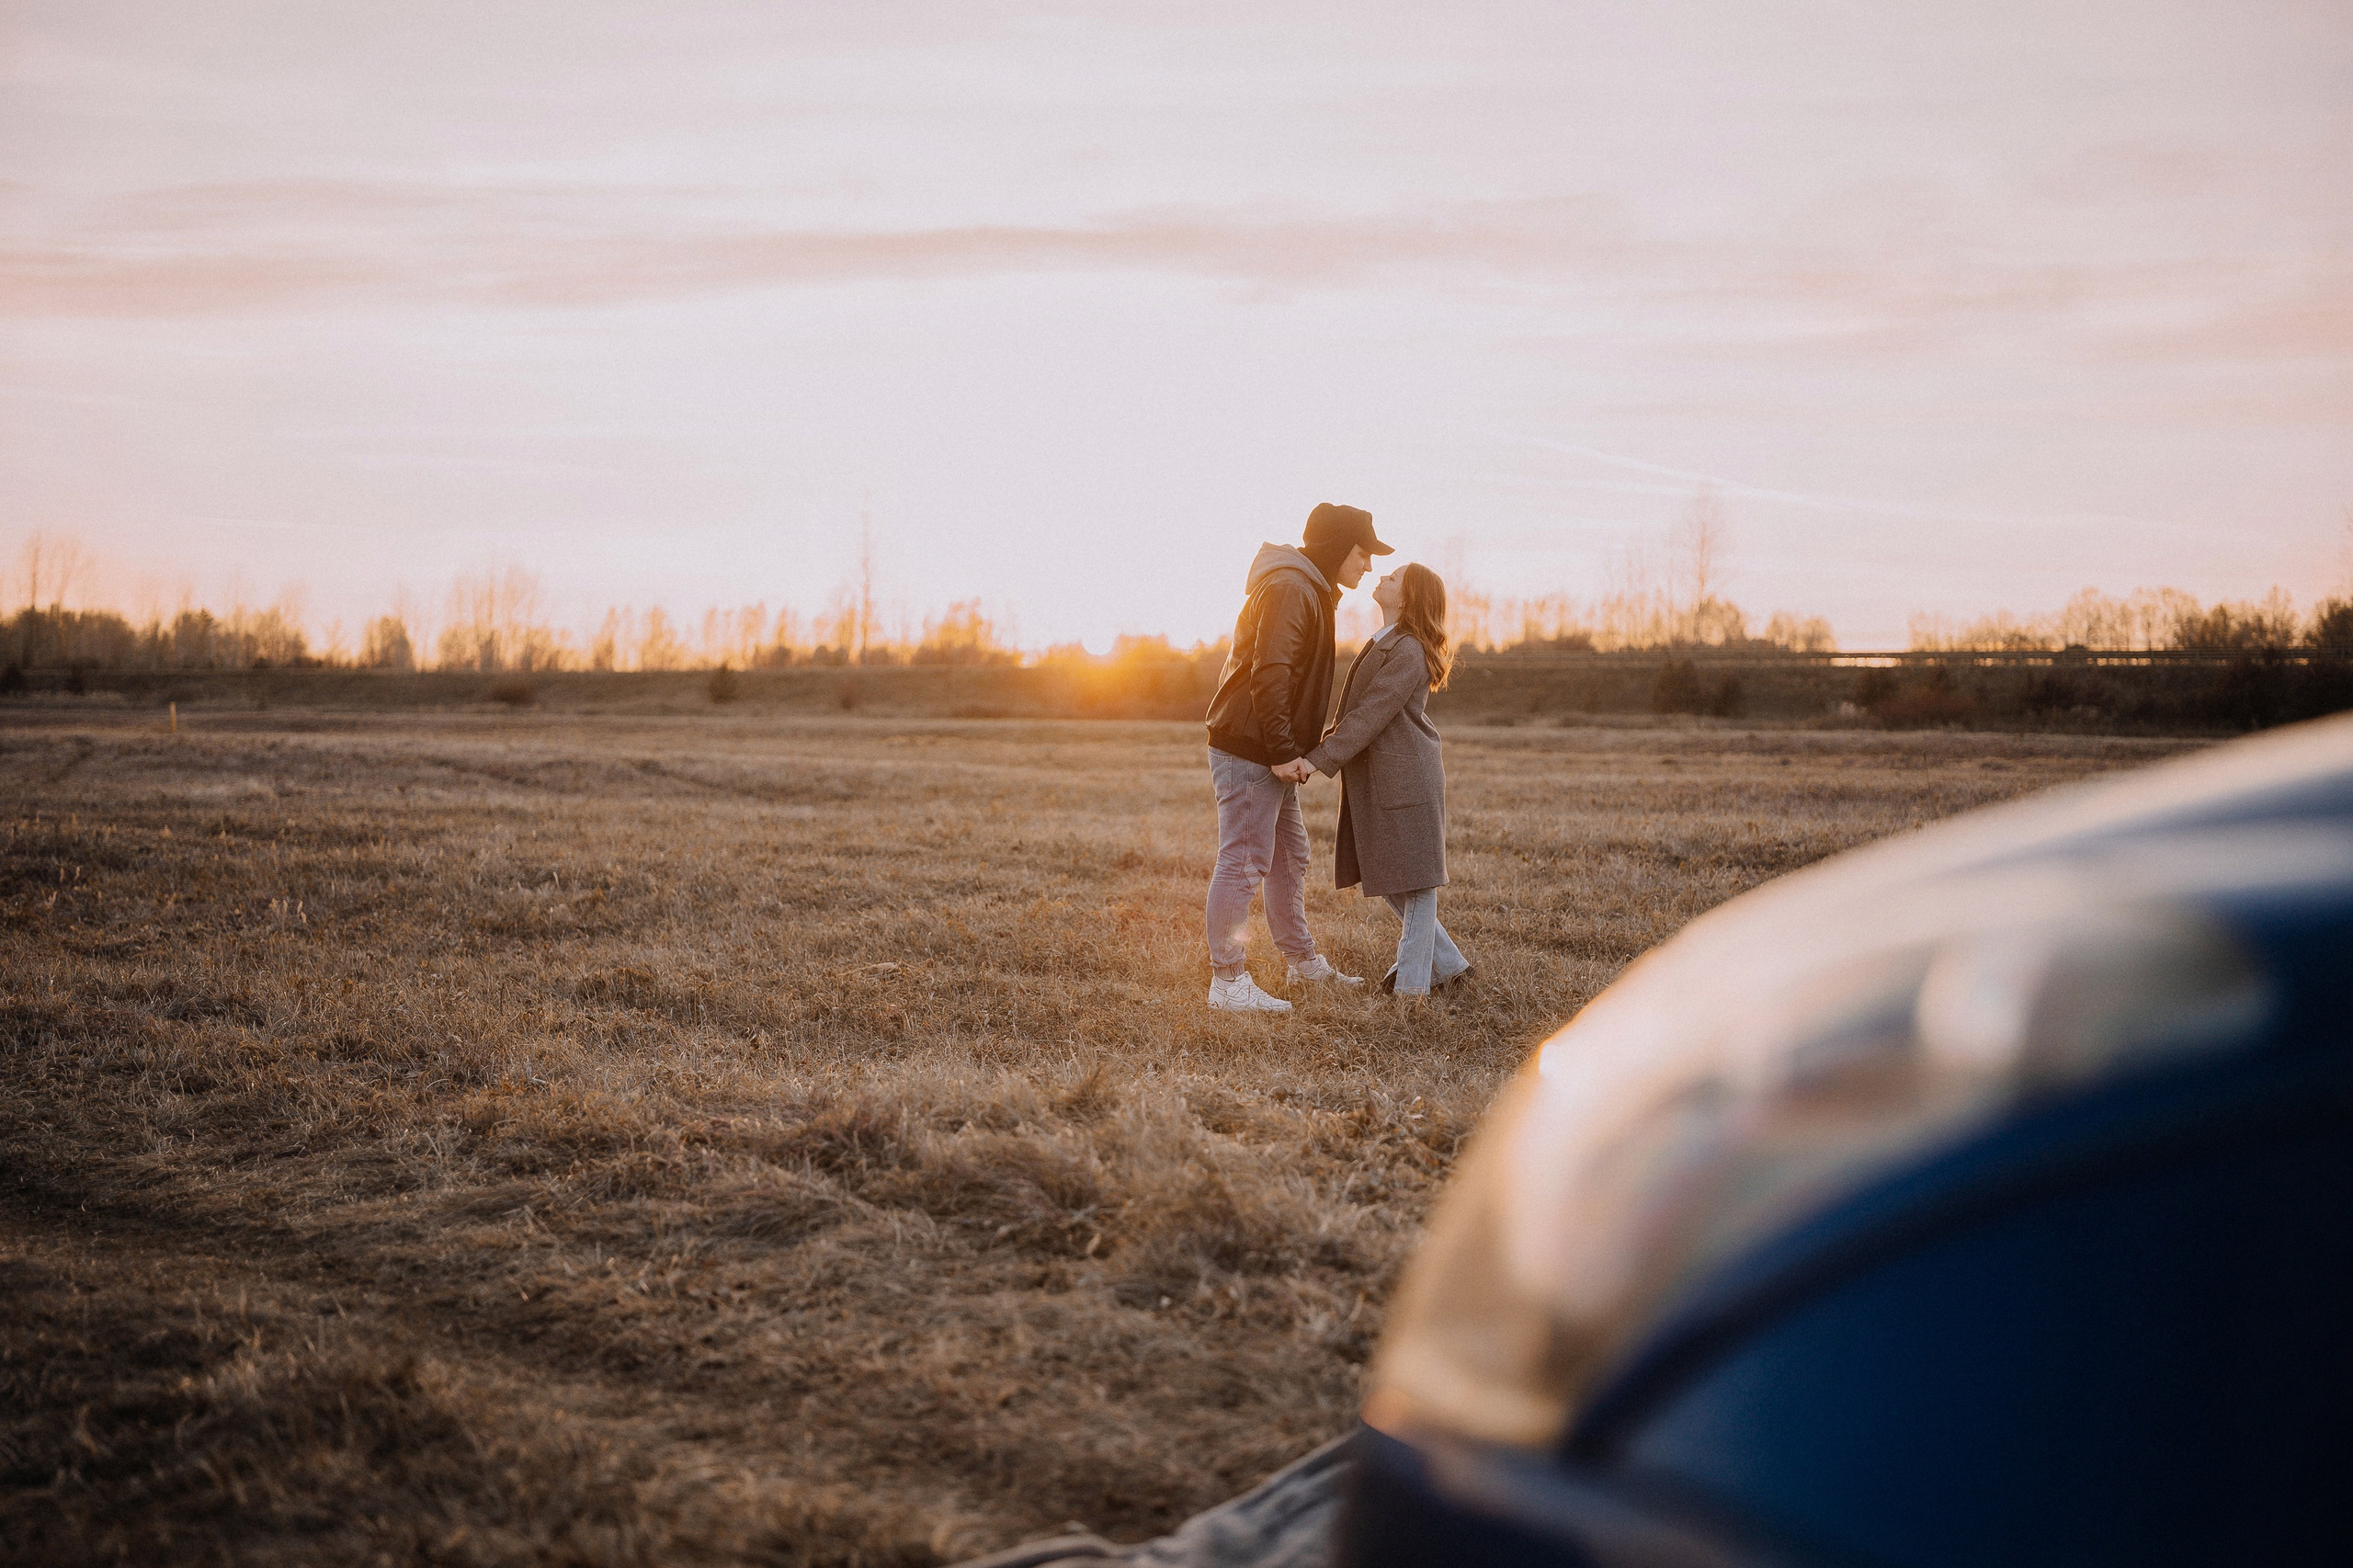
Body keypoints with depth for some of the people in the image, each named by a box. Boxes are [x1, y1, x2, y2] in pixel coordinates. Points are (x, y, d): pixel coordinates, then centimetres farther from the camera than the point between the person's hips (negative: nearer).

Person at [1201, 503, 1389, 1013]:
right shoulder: (1288, 589, -16)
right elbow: (1268, 674, -24)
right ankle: (1227, 983, -5)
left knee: (1289, 858, 19)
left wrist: (1293, 749, 16)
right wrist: (1283, 753, -23)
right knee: (1242, 863, -8)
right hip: (1248, 753, -11)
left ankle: (1304, 960, 32)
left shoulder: (1310, 592, 19)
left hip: (1274, 758, 11)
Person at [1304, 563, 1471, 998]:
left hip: (1405, 777, -10)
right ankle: (1448, 965, 21)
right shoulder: (1386, 644, 16)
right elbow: (1362, 712, 22)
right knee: (1382, 875, 13)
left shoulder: (1408, 652, -17)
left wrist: (1320, 758, -24)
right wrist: (1322, 746, 15)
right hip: (1376, 778, 10)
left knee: (1413, 878, 0)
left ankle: (1412, 982, 8)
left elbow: (1372, 715, -22)